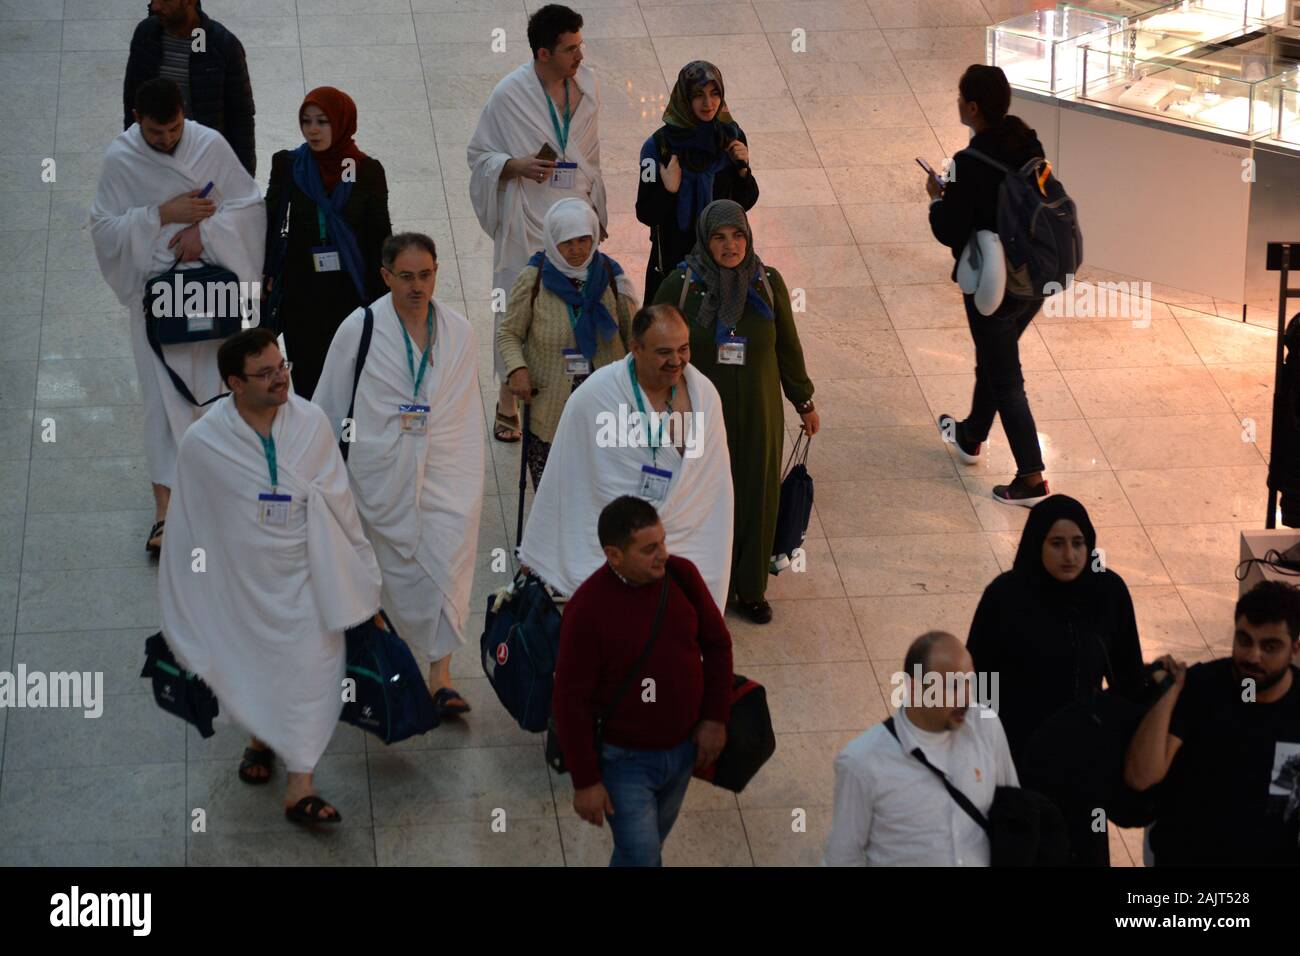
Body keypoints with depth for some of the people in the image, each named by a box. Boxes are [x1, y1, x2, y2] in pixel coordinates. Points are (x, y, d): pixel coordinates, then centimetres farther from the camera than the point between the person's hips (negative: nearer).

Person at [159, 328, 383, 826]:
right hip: (241, 579, 0)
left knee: (312, 671, -4)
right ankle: (261, 738, 48)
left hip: (305, 574, 0)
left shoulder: (311, 422, -13)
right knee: (250, 668, 18)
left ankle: (300, 786, 1)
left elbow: (338, 501, -2)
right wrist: (182, 609, 0)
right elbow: (187, 529, -7)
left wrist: (359, 569, 5)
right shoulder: (202, 443, -17)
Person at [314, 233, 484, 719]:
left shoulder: (458, 332, 4)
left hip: (443, 472, 2)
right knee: (401, 567, 4)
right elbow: (329, 406, 3)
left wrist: (471, 480, 12)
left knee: (449, 560, -7)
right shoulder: (360, 330, -6)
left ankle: (441, 675, -3)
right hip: (383, 473, -2)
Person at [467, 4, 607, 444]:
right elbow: (479, 155, -4)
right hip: (526, 223, -4)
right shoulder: (510, 95, -15)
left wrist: (597, 213, 17)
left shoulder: (586, 84, 0)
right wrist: (518, 166, -23)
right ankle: (507, 404, 20)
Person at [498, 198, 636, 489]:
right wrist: (516, 368, -17)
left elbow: (633, 335, 10)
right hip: (548, 409, -1)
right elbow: (509, 334, 2)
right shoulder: (533, 279, -4)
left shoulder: (610, 276, 0)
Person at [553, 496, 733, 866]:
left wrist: (715, 718, 1)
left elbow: (717, 643, 4)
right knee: (642, 858, -2)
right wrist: (585, 781, -15)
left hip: (683, 749, 5)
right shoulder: (587, 609, -25)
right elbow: (571, 700, -18)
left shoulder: (681, 575, -11)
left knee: (645, 847, 22)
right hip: (625, 759, -5)